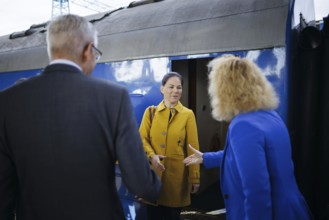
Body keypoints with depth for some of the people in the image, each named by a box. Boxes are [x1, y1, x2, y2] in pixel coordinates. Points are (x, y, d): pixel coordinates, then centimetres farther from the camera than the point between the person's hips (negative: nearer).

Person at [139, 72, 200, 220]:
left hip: (177, 174, -1)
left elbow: (193, 147, -2)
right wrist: (152, 156, -20)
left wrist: (195, 178, -4)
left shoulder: (188, 114, 1)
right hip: (153, 173, 1)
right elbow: (142, 139, 0)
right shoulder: (150, 112, 6)